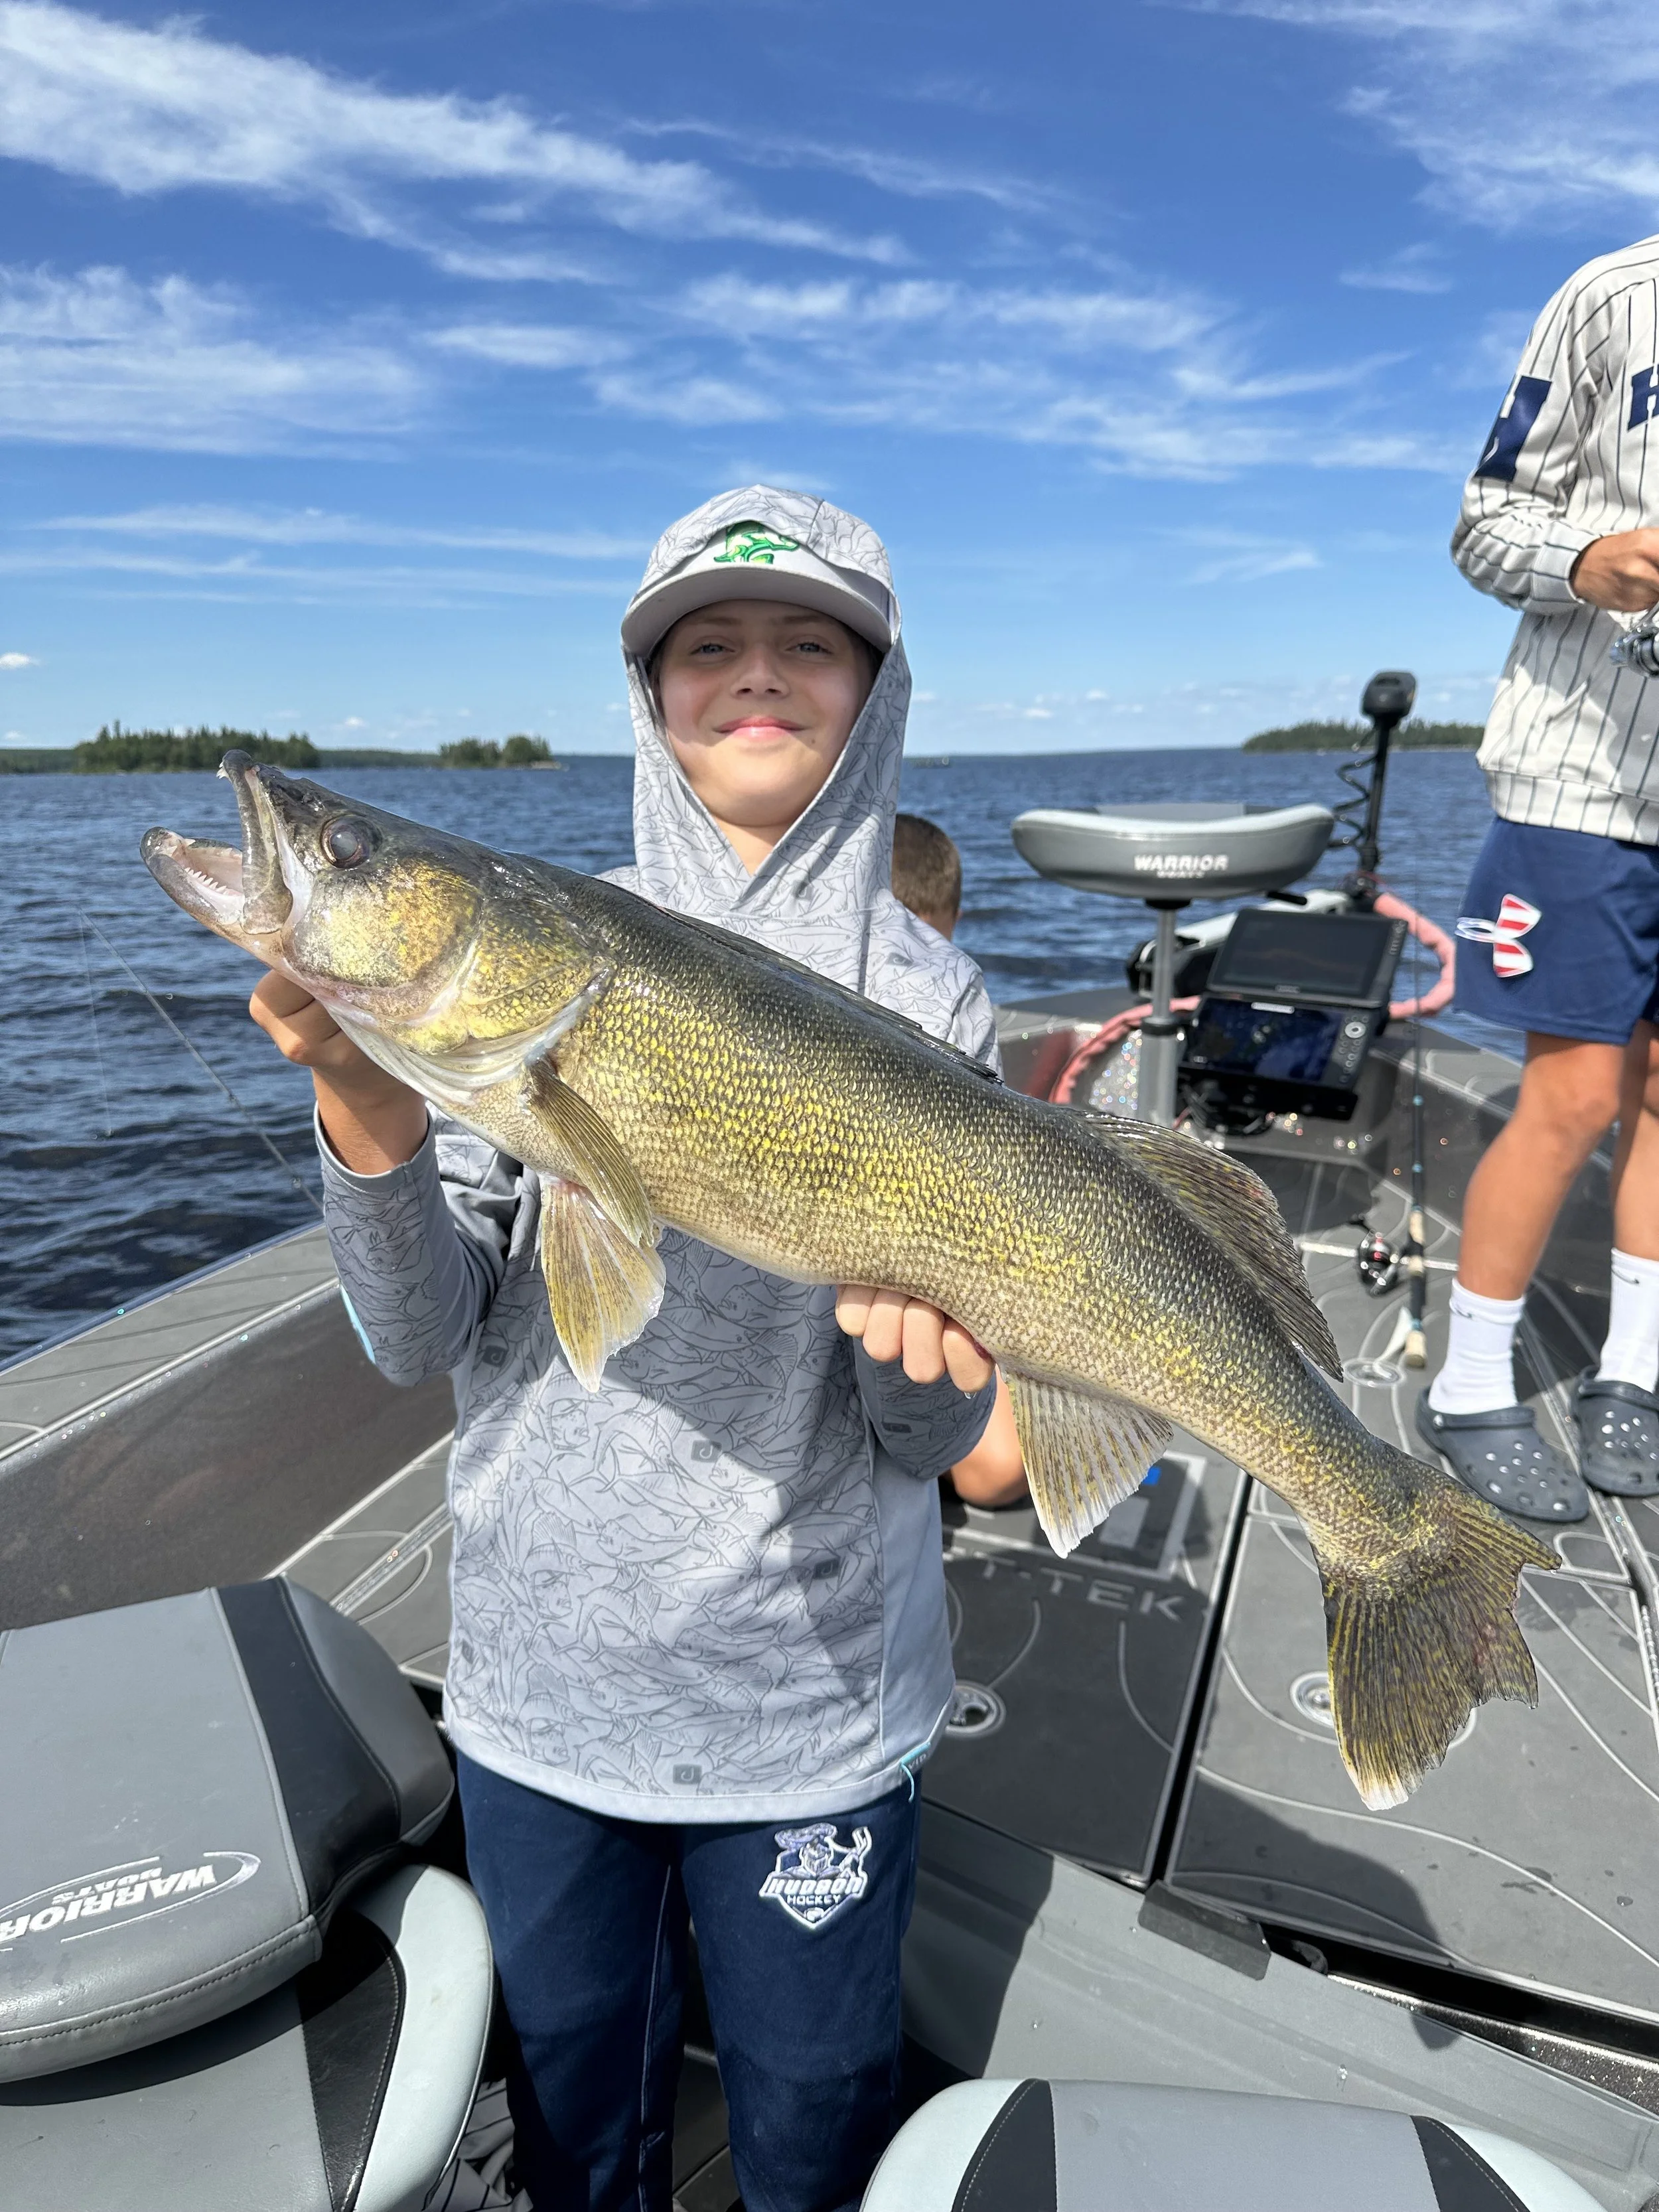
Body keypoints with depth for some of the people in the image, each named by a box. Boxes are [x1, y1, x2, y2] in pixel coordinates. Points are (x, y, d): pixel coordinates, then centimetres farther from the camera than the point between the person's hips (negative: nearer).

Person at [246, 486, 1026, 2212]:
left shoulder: (922, 999, -8)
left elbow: (930, 1438, -8)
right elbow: (418, 1341, -8)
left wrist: (921, 1345, -30)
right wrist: (370, 1121, -25)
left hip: (813, 1698, -1)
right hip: (538, 1677, 2)